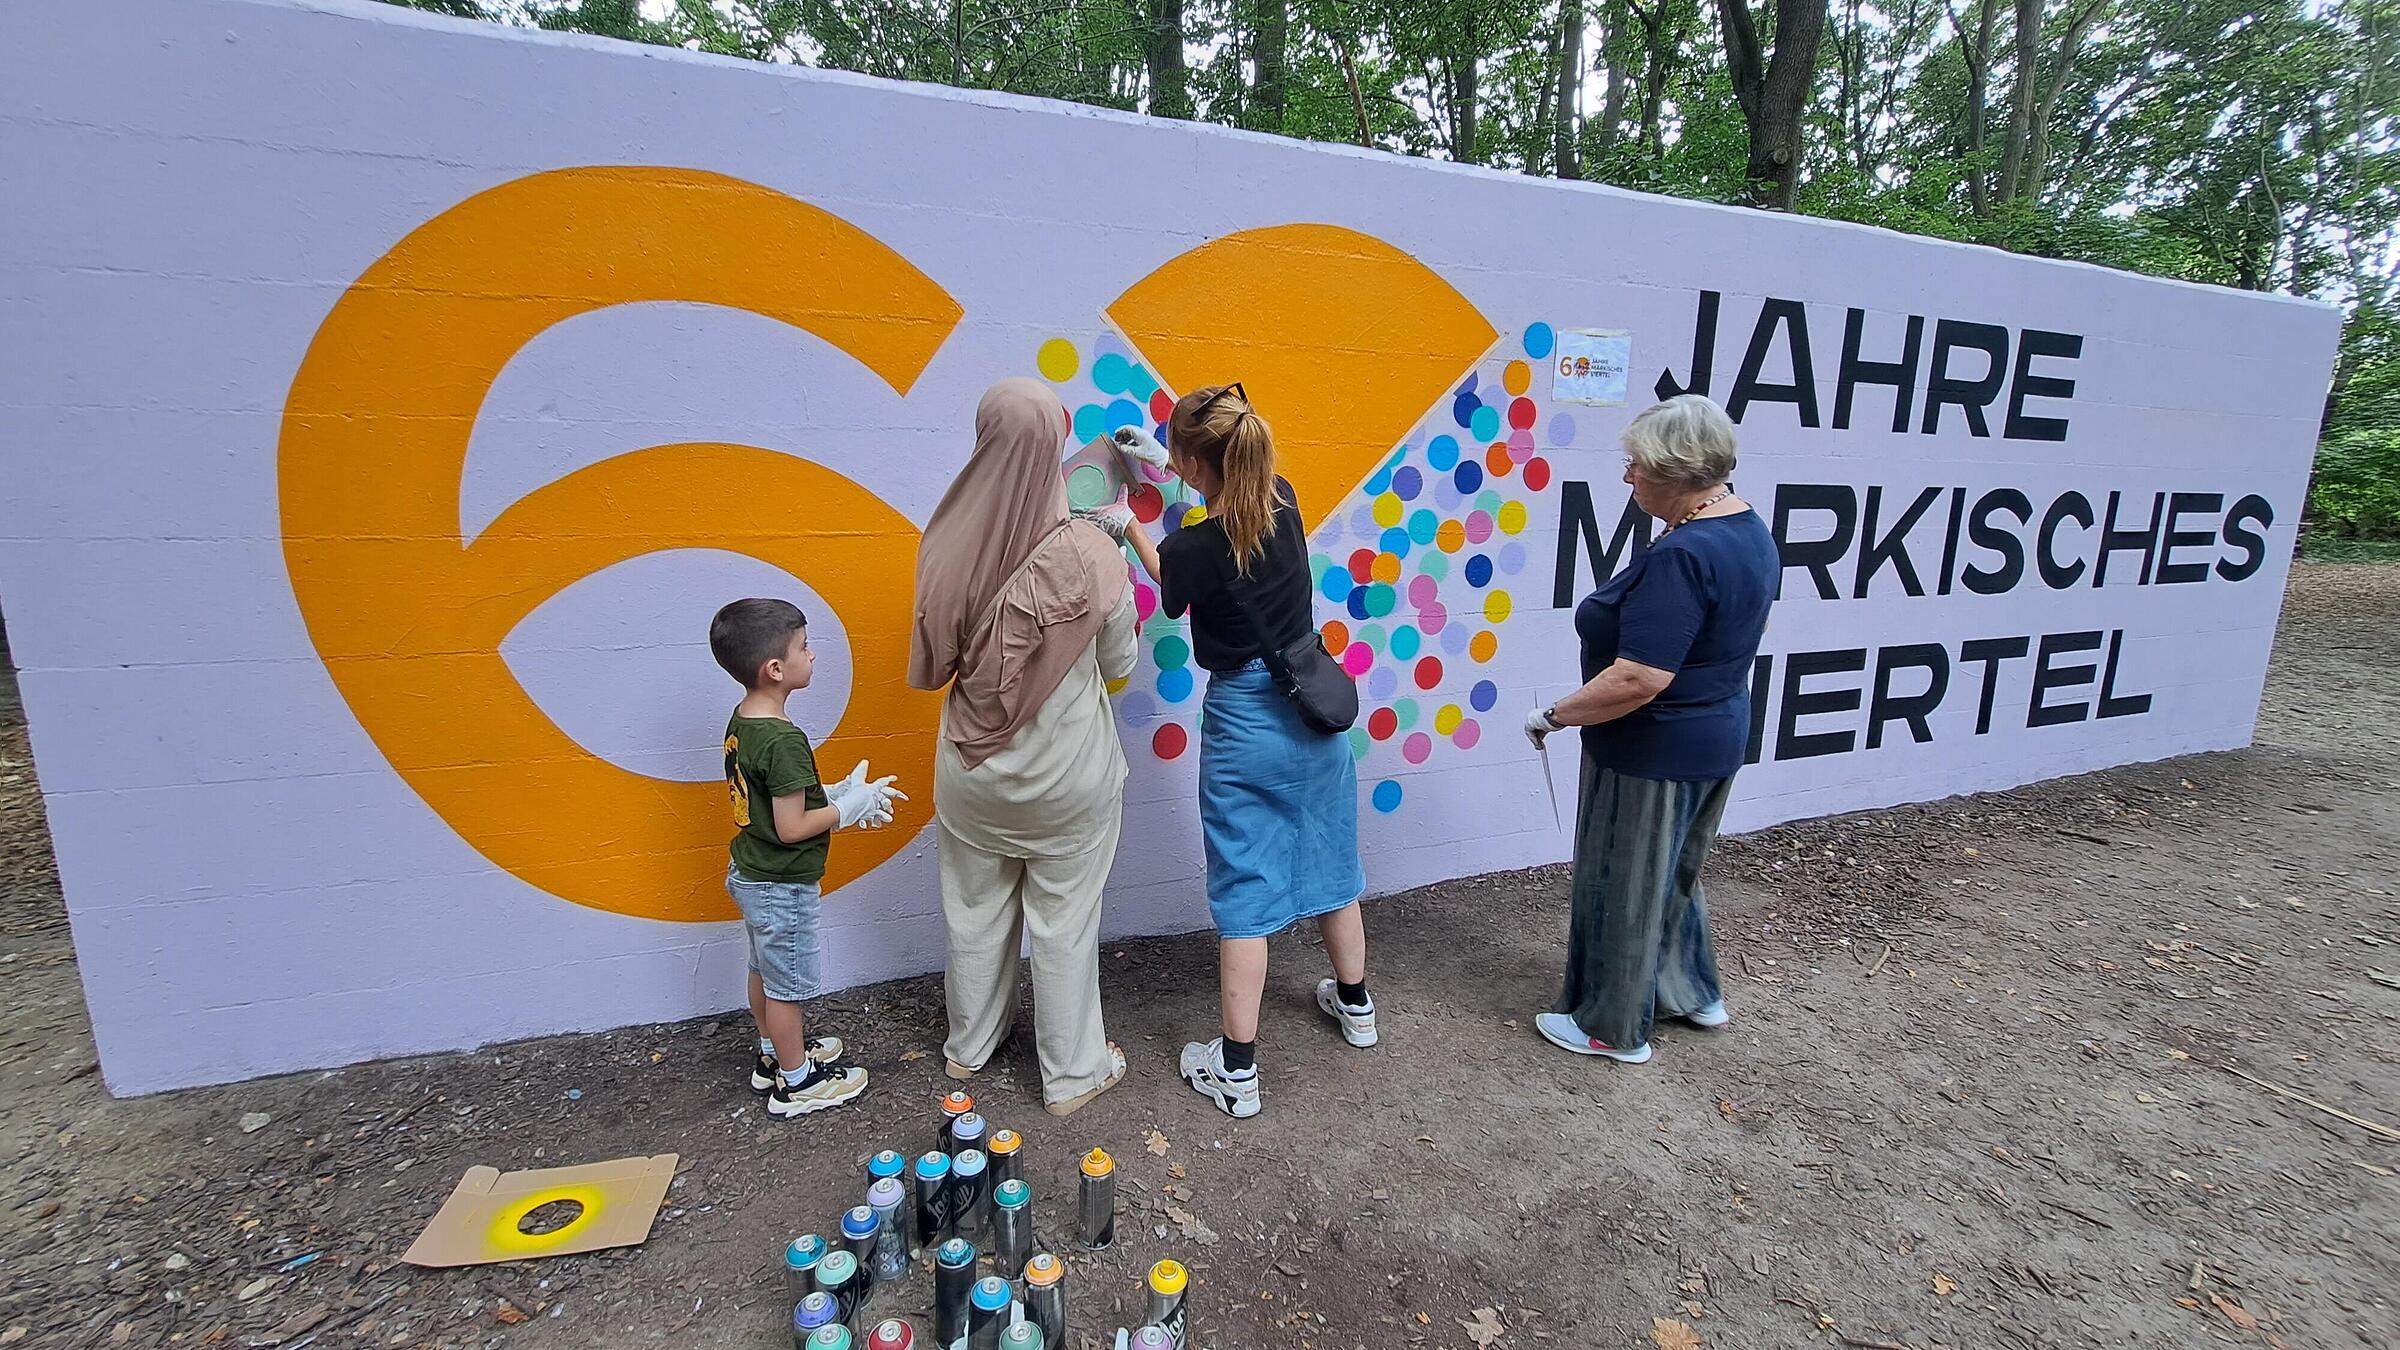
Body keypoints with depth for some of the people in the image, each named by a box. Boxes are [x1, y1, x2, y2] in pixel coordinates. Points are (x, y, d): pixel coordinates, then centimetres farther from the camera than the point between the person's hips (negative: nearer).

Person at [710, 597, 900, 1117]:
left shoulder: (741, 722, -1)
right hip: (782, 886, -9)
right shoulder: (784, 740, -30)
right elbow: (791, 828, -29)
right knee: (788, 984, 9)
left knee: (765, 970, 25)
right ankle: (795, 1083, 27)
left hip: (748, 874, 9)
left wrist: (835, 793, 1)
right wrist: (850, 807, -16)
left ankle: (773, 1055, 44)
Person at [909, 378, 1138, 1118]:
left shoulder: (948, 547, -13)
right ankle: (1072, 1073, 33)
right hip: (1067, 776, -3)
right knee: (1064, 921, 14)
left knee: (975, 910, 22)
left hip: (974, 771, 3)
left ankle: (970, 1045, 45)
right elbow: (1119, 665, -7)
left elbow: (929, 667, 0)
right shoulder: (1090, 554, -22)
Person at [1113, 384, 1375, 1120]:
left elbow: (1173, 595, 4)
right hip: (1315, 705, 6)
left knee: (1245, 894, 4)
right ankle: (1355, 1004, 43)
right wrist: (1162, 459, 24)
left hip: (1243, 722, -6)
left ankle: (1236, 1071, 18)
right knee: (1327, 864, 22)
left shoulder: (1191, 548, -21)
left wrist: (1132, 529, 15)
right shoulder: (1285, 502, -5)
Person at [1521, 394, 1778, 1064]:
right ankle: (1691, 992, 44)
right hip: (1716, 737, 10)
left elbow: (1639, 679, -32)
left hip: (1654, 752, -10)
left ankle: (1613, 1027, 27)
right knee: (1671, 873, 26)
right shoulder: (1750, 529, 4)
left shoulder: (1681, 556, -28)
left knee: (1622, 885, 8)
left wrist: (1554, 715, -20)